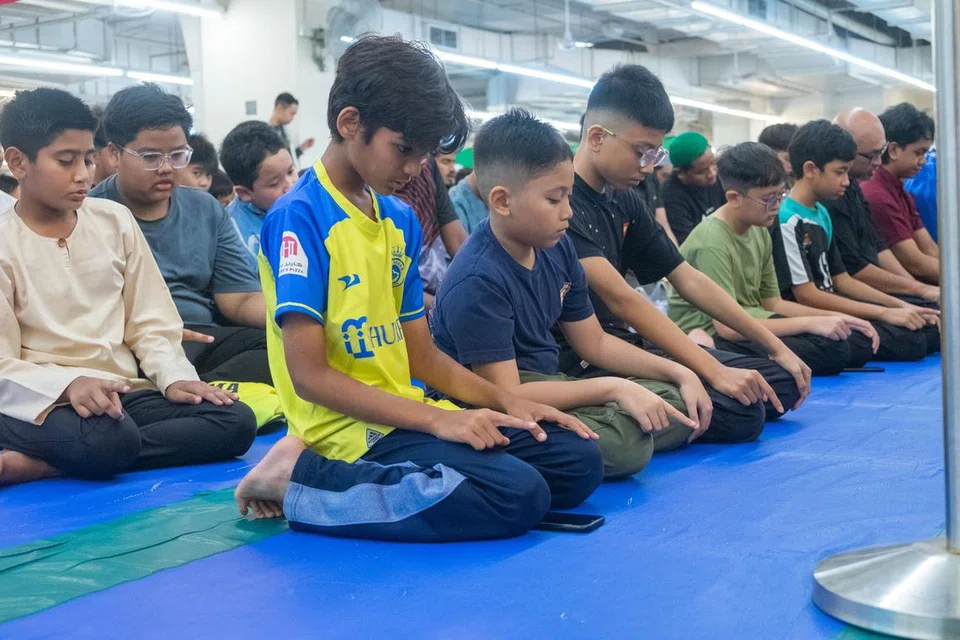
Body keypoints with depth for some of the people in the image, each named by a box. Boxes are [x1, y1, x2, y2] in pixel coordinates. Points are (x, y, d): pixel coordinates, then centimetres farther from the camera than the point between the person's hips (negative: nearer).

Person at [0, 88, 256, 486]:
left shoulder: (115, 221, 10)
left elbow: (149, 322, 12)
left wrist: (174, 376, -7)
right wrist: (69, 384, -25)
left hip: (123, 391, 8)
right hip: (42, 400, -7)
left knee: (236, 422, -19)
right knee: (109, 441, -41)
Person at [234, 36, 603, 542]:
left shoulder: (402, 221, 11)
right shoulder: (300, 217, -13)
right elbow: (309, 375, -18)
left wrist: (507, 402, 2)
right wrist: (436, 419, -21)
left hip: (404, 416, 8)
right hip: (347, 426, -8)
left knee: (578, 460, 3)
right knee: (517, 495, -26)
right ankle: (299, 477, -13)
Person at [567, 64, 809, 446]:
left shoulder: (625, 201, 11)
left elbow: (689, 280, 14)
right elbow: (619, 298, -25)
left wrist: (776, 347, 10)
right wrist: (714, 371, -29)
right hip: (578, 366, -9)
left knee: (785, 381, 6)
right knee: (739, 410, -23)